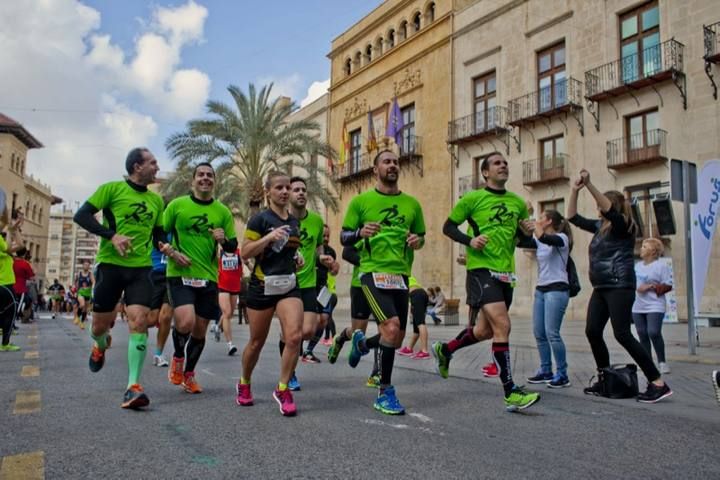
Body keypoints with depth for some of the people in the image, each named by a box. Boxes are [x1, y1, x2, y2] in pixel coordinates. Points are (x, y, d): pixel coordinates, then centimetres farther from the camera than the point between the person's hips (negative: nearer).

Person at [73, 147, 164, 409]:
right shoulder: (112, 188, -2)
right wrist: (112, 235, -19)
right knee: (101, 323, 8)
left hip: (141, 268, 3)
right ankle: (100, 346, 46)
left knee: (139, 321, -14)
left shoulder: (156, 200, 12)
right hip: (110, 265, -2)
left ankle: (133, 386, -12)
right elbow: (81, 215, -6)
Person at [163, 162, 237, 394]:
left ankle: (189, 374, 32)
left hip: (208, 277, 3)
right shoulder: (176, 205, 2)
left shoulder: (223, 211, 6)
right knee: (186, 322, -20)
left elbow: (233, 247, 8)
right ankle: (177, 357, 13)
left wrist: (223, 240, -13)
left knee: (200, 330, 8)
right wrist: (171, 252, -10)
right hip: (180, 274, -2)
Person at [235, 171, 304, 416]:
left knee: (295, 336, -16)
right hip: (262, 286, -4)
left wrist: (297, 260, 9)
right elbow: (245, 252, -11)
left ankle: (282, 389, 0)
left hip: (289, 286, 4)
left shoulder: (294, 221, 12)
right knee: (257, 342, 9)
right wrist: (269, 237, -23)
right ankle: (244, 384, 35)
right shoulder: (260, 218, -6)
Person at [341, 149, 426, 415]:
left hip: (401, 275, 5)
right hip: (373, 272, -5)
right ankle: (384, 393, -5)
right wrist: (360, 233, -19)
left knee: (397, 339, 9)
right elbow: (344, 237, 3)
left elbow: (420, 236, 19)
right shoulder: (361, 201, 2)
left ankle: (361, 343, 43)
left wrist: (418, 241, -5)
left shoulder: (412, 203, 10)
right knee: (391, 327, -21)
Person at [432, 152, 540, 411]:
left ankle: (444, 350, 39)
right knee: (502, 326, -16)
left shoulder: (517, 202, 13)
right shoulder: (473, 198, -2)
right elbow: (448, 227, 2)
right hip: (482, 269, -7)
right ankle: (511, 393, -10)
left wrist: (526, 231, -1)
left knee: (485, 331, 14)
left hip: (505, 273, 7)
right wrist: (470, 240, -15)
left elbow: (525, 239, 22)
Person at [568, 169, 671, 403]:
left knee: (622, 334, -12)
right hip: (601, 288, 8)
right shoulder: (600, 226, 14)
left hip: (620, 287, -8)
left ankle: (658, 383, -5)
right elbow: (573, 218, 16)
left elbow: (609, 209, -25)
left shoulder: (624, 226, -7)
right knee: (592, 332, 4)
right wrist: (575, 190, 6)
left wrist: (589, 184, -30)